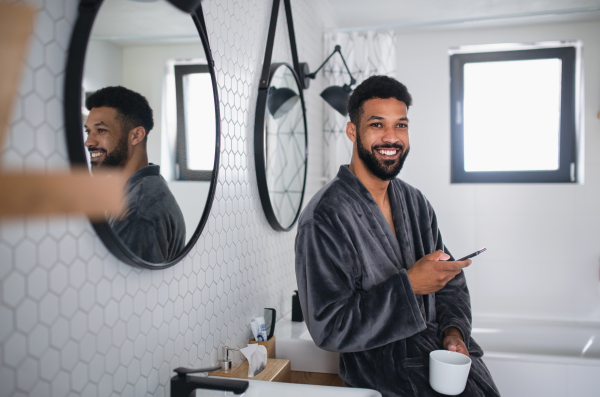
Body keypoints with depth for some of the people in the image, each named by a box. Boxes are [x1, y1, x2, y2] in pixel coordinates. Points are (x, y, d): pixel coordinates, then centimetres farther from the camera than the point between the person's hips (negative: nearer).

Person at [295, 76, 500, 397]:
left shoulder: (415, 202, 8)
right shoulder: (324, 217, -15)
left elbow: (450, 280, 15)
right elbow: (328, 328, -18)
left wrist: (454, 329, -4)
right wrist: (408, 285, -21)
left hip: (440, 349, 7)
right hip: (383, 363, -6)